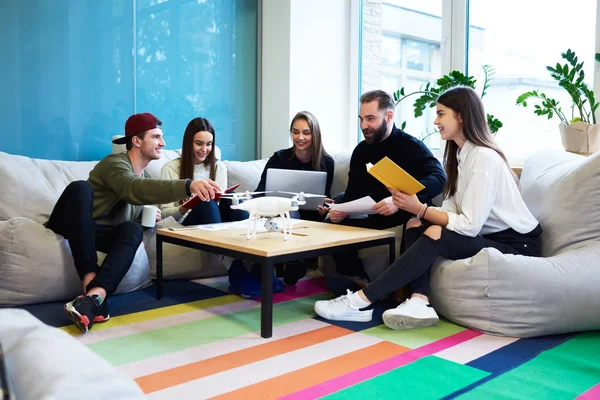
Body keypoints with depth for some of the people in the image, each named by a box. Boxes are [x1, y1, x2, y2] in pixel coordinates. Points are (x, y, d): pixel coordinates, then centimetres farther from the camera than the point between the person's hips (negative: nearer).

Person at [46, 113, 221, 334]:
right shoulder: (115, 163, -16)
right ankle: (90, 281, -42)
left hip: (100, 234, 6)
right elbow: (135, 189, -39)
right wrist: (188, 186, -54)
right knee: (80, 187, -35)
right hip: (71, 226, -5)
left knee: (133, 229, -28)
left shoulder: (145, 175, 11)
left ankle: (95, 295, -51)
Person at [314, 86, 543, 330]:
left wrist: (420, 208, -19)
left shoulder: (484, 157, -18)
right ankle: (419, 302, -25)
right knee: (415, 225, -7)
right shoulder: (460, 155, 8)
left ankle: (362, 302, -25)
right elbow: (451, 213, 2)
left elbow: (469, 226, -22)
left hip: (517, 246, -8)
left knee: (435, 235, -27)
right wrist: (414, 208, -14)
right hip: (488, 236, 8)